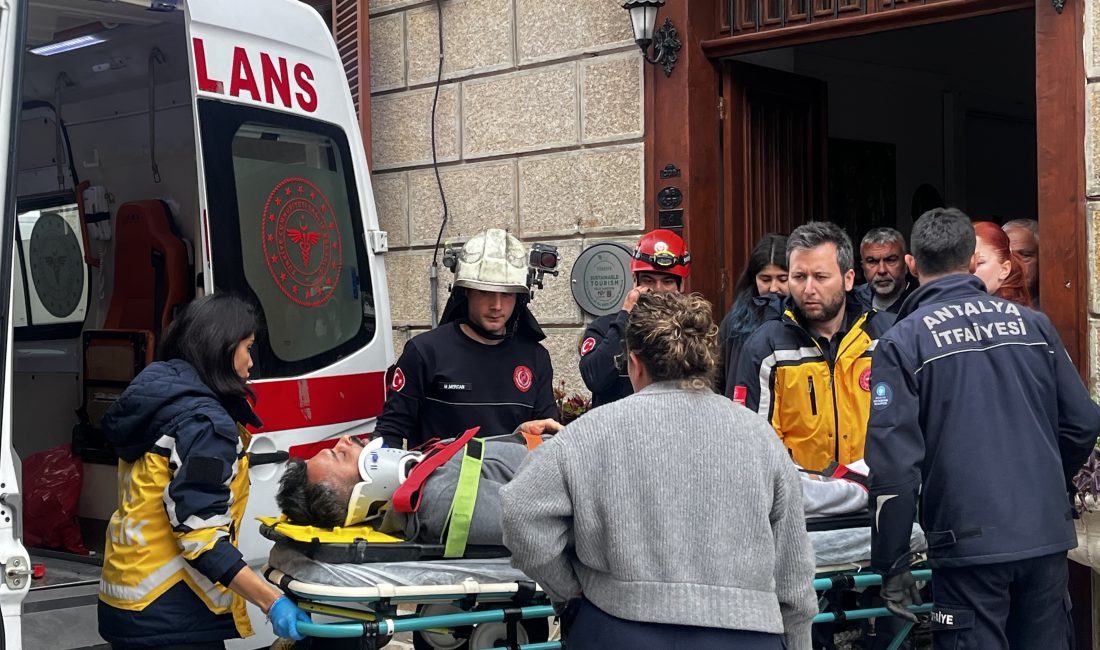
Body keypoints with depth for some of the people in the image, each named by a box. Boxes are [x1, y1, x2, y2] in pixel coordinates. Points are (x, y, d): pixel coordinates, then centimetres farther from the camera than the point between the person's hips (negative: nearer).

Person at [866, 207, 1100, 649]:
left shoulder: (903, 341, -5)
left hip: (968, 542, -4)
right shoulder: (1032, 323, 6)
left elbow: (894, 462, -11)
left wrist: (892, 566, -4)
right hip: (1048, 535, 4)